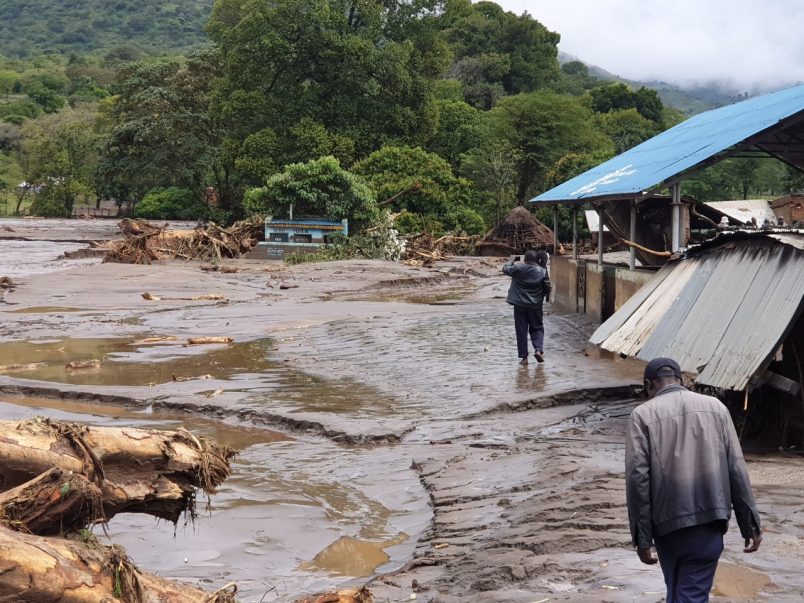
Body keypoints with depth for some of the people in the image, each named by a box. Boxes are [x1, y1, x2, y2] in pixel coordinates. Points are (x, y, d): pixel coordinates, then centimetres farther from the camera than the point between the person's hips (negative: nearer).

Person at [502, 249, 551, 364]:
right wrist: (546, 296, 18)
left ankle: (524, 356, 4)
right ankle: (538, 349, -7)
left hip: (520, 305, -1)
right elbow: (547, 288, -2)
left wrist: (511, 260, 25)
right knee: (537, 328, 14)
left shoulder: (518, 268, -9)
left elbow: (505, 269, 8)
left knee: (521, 330, 5)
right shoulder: (542, 271, -6)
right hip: (535, 306, 1)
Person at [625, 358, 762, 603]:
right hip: (710, 520, 1)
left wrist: (642, 537, -4)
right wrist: (750, 524, 7)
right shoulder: (714, 406, 7)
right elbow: (737, 469, 3)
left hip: (668, 523, -1)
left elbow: (637, 477, -8)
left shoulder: (643, 414, 0)